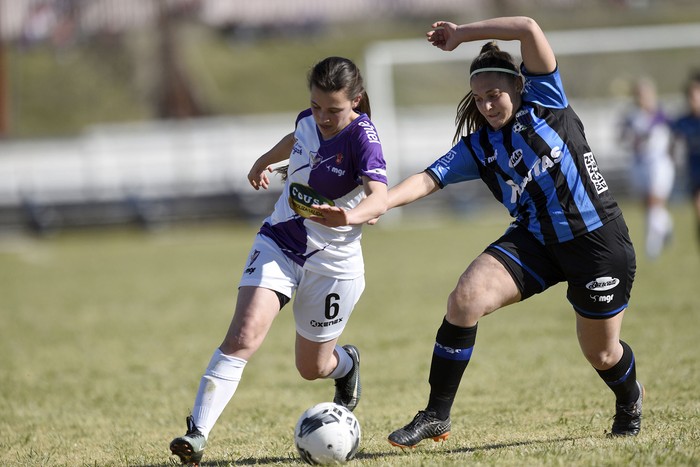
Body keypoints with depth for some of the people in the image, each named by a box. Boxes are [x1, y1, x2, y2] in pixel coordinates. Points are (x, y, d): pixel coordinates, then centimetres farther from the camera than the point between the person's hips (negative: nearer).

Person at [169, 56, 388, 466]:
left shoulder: (362, 137, -21)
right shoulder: (309, 121, -4)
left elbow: (379, 198, -37)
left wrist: (350, 217, -59)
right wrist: (264, 161, 41)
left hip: (333, 262, -3)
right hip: (279, 243, 3)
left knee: (311, 367, 13)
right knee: (244, 335, -20)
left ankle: (346, 363, 51)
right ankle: (198, 433, -22)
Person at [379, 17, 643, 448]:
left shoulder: (544, 102, -4)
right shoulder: (477, 148, 5)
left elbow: (528, 29, -16)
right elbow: (428, 180, -5)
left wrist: (462, 34, -11)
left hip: (599, 241, -4)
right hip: (535, 240, 4)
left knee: (602, 354, 7)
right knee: (465, 298, -20)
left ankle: (630, 400, 46)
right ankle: (436, 416, -13)